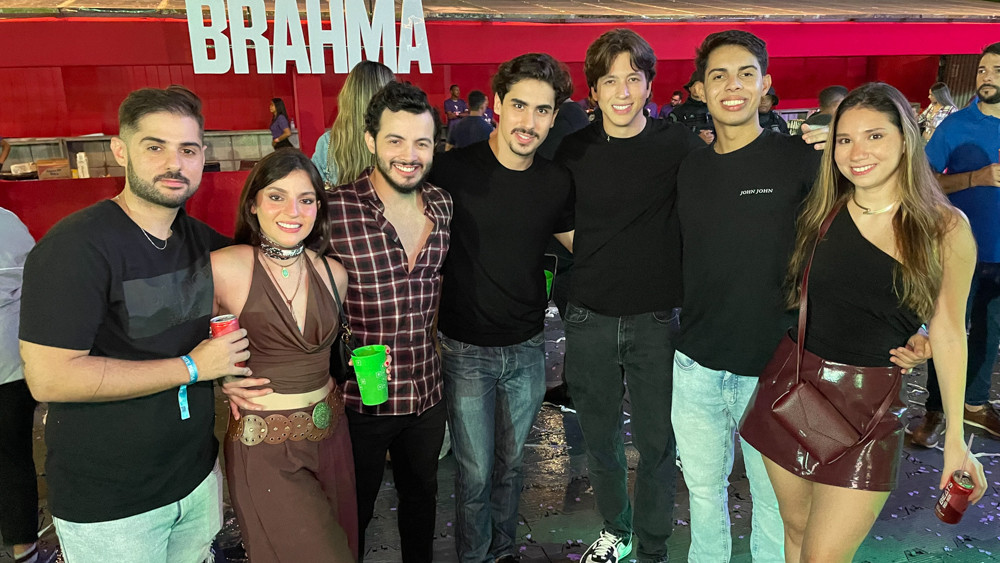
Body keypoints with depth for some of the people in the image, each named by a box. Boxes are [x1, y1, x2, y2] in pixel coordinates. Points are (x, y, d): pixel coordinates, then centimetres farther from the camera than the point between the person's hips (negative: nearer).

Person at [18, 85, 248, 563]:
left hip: (199, 475, 6)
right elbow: (49, 378, -26)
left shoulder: (202, 240, 2)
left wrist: (234, 375, 0)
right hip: (106, 503, -6)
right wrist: (191, 367, -21)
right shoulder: (74, 247, -19)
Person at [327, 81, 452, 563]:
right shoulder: (335, 210, -19)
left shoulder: (443, 206, -2)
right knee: (355, 510, 17)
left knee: (422, 496, 26)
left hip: (427, 393, 5)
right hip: (359, 397, -4)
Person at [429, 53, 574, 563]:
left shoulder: (556, 182, -1)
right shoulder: (453, 170, -14)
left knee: (511, 462, 19)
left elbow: (580, 242, 17)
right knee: (475, 471, 8)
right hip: (465, 349, -3)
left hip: (527, 348, 4)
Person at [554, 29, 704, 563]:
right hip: (589, 318, 2)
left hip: (656, 319, -2)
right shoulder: (573, 150, 1)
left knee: (656, 443, 8)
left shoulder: (678, 144, -6)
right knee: (599, 438, 16)